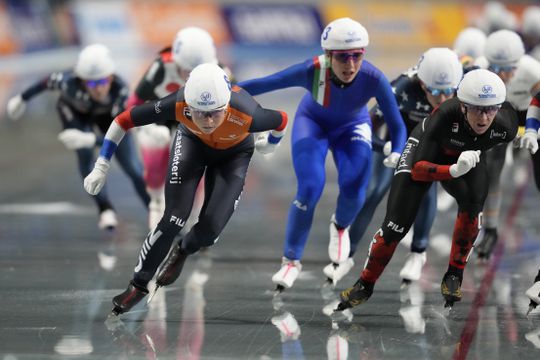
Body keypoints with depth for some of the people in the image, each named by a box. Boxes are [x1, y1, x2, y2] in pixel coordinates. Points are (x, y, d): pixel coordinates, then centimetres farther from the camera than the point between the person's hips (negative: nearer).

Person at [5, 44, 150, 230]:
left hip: (107, 115, 0)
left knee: (134, 168, -5)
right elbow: (49, 81, -18)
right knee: (84, 154, -25)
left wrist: (90, 139, -59)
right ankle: (105, 209, -11)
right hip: (75, 112, 0)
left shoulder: (120, 89, -41)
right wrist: (22, 98, -2)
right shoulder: (70, 83, -42)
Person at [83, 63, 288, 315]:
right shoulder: (179, 104, -40)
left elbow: (282, 120, -19)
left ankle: (183, 251, 28)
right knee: (173, 220, -12)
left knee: (210, 230, -9)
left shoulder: (246, 115, -43)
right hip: (193, 142, 0)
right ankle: (139, 285, 9)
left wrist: (269, 145, 3)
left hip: (234, 153, 0)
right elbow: (124, 120, -26)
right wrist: (100, 168, -22)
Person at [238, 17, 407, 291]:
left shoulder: (374, 79, -35)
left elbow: (396, 125, -23)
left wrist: (397, 153, -42)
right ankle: (291, 260, 5)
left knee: (354, 190, -18)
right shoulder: (311, 71, -38)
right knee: (310, 189, -18)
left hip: (351, 127, 1)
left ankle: (340, 227, 20)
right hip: (312, 123, -1)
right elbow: (264, 84, -27)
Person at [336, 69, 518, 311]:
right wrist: (454, 171, -55)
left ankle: (454, 276, -11)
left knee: (473, 202, -30)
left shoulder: (506, 125, -34)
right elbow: (418, 169, -38)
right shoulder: (446, 115, -41)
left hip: (468, 156, 2)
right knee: (396, 224, -9)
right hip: (426, 150, -2)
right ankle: (365, 284, 15)